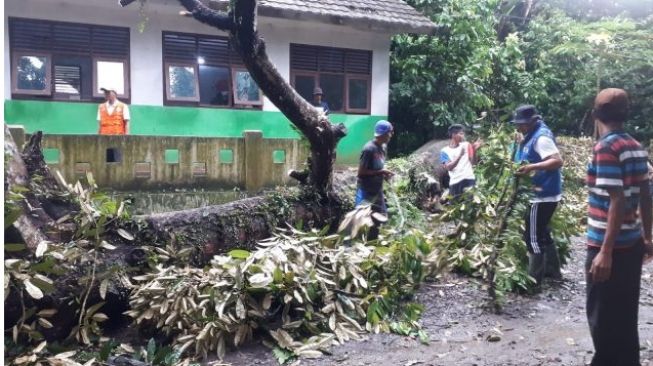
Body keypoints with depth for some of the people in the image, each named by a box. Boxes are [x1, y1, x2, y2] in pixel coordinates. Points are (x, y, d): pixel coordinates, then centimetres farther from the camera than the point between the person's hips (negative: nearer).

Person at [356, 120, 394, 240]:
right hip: (366, 192, -9)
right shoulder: (369, 149, -19)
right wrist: (380, 172, -19)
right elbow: (361, 172, -19)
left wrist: (384, 173, -1)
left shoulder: (382, 148, 7)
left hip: (377, 191, 9)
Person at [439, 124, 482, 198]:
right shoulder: (445, 151, 6)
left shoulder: (466, 145, 10)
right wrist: (459, 156, -17)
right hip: (455, 182, 0)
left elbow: (473, 162, 4)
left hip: (469, 179, 1)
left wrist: (474, 150, -13)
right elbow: (448, 167, -7)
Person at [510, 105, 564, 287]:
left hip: (542, 195, -11)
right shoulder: (532, 135, 11)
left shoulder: (541, 137, -19)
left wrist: (532, 167, -37)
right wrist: (521, 142, 8)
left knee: (533, 237, -4)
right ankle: (553, 270, 34)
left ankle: (534, 280, 4)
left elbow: (557, 161, -29)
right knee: (542, 233, 21)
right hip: (542, 194, 11)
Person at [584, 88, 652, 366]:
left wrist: (605, 251, -22)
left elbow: (618, 202, -22)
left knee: (603, 318, 4)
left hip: (609, 248, -8)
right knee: (624, 316, 19)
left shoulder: (606, 148, -17)